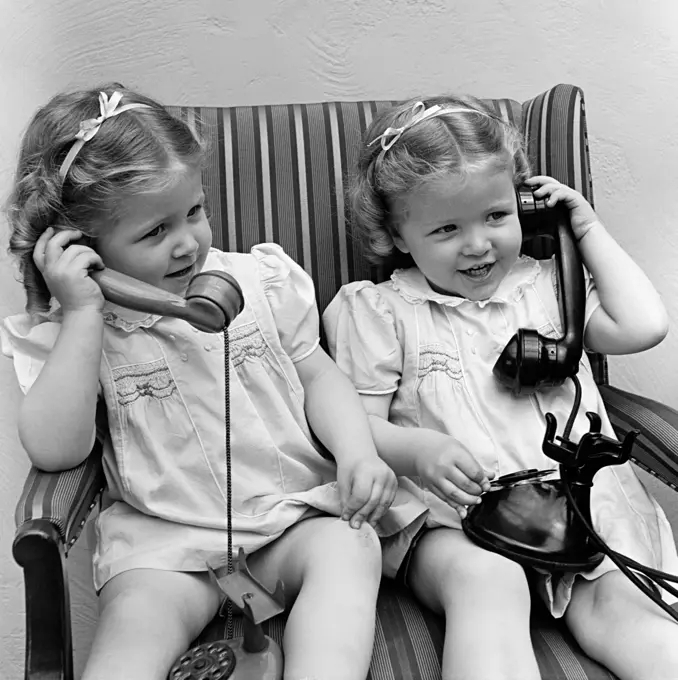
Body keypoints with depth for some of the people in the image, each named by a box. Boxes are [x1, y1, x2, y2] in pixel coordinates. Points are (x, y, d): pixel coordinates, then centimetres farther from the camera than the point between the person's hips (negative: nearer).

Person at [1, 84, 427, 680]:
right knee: (137, 617, -27)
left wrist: (358, 452, -10)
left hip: (297, 509, 2)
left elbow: (317, 375, 9)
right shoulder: (64, 333, -2)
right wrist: (83, 315, -20)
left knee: (349, 550, -27)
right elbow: (54, 450, -16)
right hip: (166, 542, 0)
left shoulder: (258, 281, 1)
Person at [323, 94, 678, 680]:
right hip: (453, 518, -3)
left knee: (617, 601, -23)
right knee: (486, 578, -33)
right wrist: (418, 451, -21)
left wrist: (589, 230, 13)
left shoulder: (547, 284, 18)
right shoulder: (378, 310, 6)